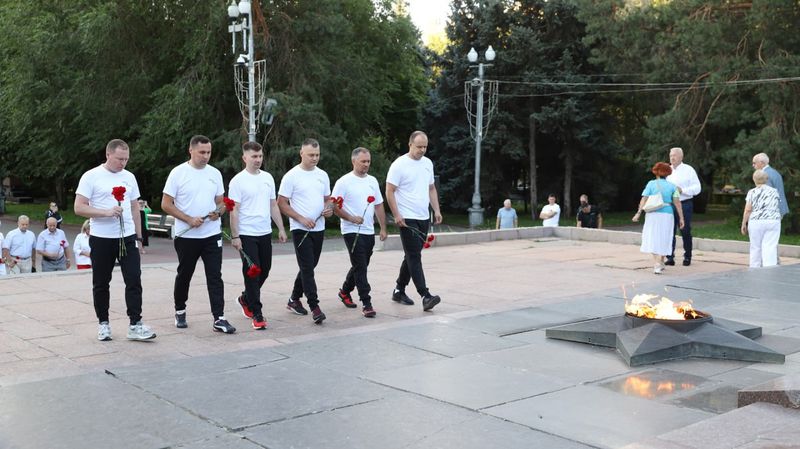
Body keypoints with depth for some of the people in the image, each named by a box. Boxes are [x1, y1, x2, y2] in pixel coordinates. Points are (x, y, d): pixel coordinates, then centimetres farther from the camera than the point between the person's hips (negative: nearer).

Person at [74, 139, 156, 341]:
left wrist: (139, 237, 14)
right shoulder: (91, 177, -6)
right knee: (101, 284, 8)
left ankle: (135, 325, -2)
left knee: (134, 281, -4)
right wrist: (107, 212, -22)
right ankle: (103, 324, 21)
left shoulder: (129, 177, 9)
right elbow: (79, 208, -11)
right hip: (101, 239, -3)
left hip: (128, 238, 3)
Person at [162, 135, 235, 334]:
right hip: (186, 235, -2)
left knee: (215, 276, -4)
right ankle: (180, 311, 33)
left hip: (212, 234, 3)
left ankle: (219, 319, -4)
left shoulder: (215, 173, 6)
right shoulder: (178, 173, -6)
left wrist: (218, 212, -9)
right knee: (184, 275, 13)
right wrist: (189, 219, -17)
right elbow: (166, 204, -7)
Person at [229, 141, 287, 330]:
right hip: (247, 235, -6)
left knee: (264, 270, 14)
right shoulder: (238, 181, -8)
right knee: (252, 272, -4)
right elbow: (234, 210, -10)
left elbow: (273, 205, 15)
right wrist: (235, 236, -14)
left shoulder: (268, 178, 10)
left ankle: (245, 299, 37)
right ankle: (256, 314, 1)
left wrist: (281, 229, 10)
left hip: (265, 233, 6)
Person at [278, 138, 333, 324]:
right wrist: (301, 219, -17)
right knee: (308, 268, -10)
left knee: (309, 266, 15)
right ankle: (314, 307, -11)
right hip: (300, 229, -6)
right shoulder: (291, 176, -8)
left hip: (318, 228, 6)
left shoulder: (323, 175, 10)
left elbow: (327, 199, 20)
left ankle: (294, 299, 30)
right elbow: (282, 203, -8)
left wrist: (329, 209, -4)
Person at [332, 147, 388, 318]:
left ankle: (345, 291, 38)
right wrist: (351, 218, -19)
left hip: (369, 232, 7)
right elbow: (335, 207, -9)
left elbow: (379, 206, 15)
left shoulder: (372, 181, 11)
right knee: (360, 267, -10)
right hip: (352, 231, -7)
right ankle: (366, 304, -8)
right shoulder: (344, 182, -8)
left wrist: (383, 228, 10)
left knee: (360, 266, 17)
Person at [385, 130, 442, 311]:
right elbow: (389, 192, -11)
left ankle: (399, 291, 25)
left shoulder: (428, 163, 11)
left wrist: (436, 210, 9)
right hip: (407, 219, -7)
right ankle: (425, 296, -16)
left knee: (412, 256, 13)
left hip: (424, 218, 8)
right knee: (414, 257, -11)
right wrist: (396, 215, -17)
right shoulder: (399, 164, -10)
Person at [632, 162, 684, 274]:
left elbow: (644, 199, -8)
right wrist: (681, 218, -1)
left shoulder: (651, 184, 2)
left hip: (653, 214, -1)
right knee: (663, 240, 11)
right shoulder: (672, 186, 5)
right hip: (667, 215, 1)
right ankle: (659, 264, 11)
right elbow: (677, 202, -3)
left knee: (652, 239, 5)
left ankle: (658, 264, -8)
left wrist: (638, 213, -10)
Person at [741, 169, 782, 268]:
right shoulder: (774, 191, 8)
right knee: (770, 248, -3)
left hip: (756, 222, -1)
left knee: (756, 247, 10)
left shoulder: (752, 192, 0)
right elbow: (778, 208, 14)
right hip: (773, 221, 1)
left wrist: (744, 224, 0)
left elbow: (748, 210, -6)